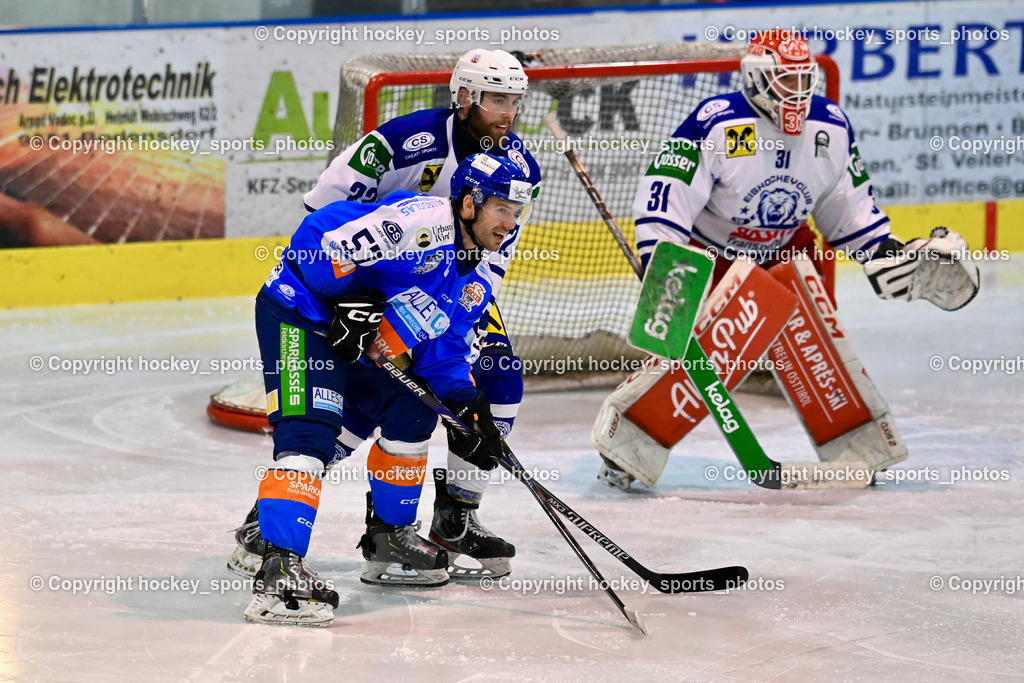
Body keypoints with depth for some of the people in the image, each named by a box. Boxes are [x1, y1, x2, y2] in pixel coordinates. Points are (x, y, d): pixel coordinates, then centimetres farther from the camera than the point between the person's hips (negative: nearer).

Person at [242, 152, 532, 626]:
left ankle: (388, 538, 30)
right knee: (311, 431, -23)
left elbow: (443, 351, 14)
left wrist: (466, 409, 0)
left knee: (412, 410, 16)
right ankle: (278, 572, -34)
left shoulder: (475, 282, 10)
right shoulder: (421, 220, -21)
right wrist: (347, 305, -26)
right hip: (299, 309, -10)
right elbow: (320, 240, -25)